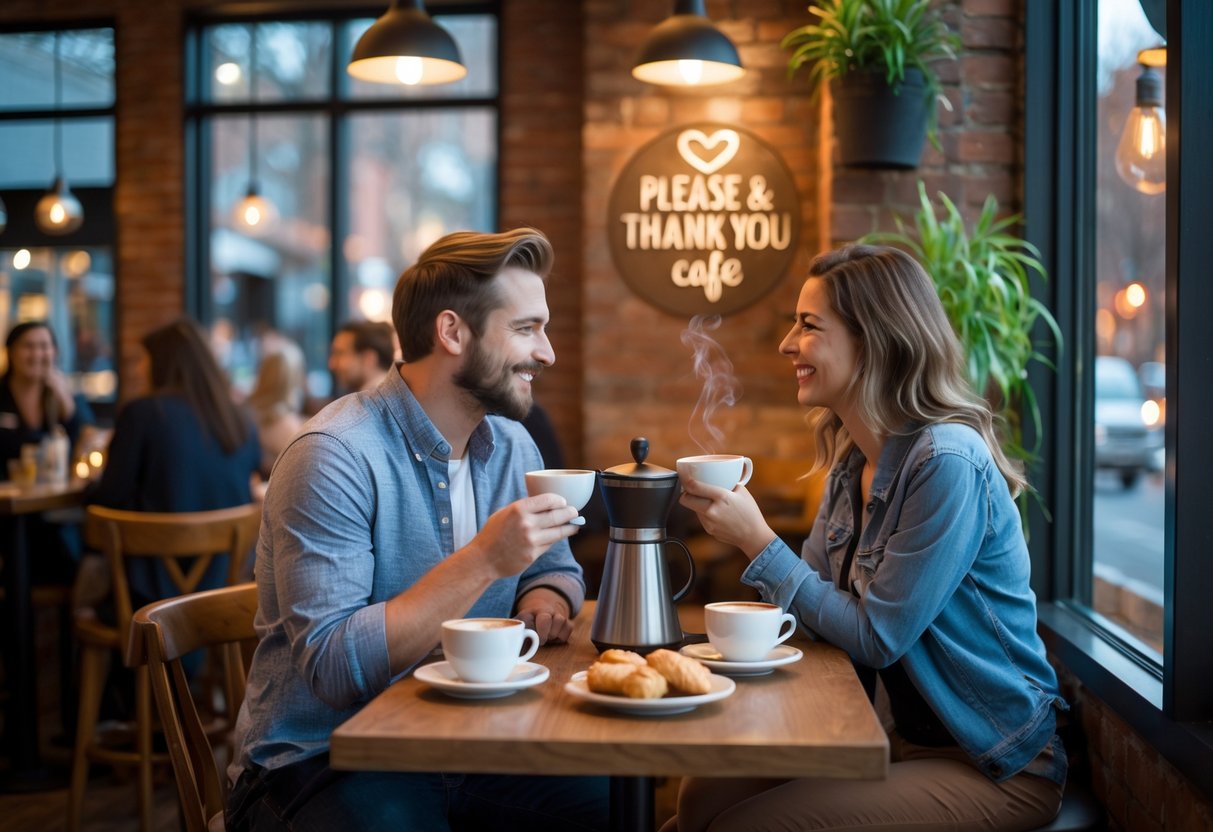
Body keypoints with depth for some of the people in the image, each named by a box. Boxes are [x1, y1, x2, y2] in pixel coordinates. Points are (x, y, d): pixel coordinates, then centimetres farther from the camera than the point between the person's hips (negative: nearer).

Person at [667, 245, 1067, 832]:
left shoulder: (948, 463, -22)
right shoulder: (852, 461, 5)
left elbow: (877, 639, -20)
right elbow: (815, 598, 4)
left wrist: (758, 541, -19)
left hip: (996, 766, -7)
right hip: (906, 738, 8)